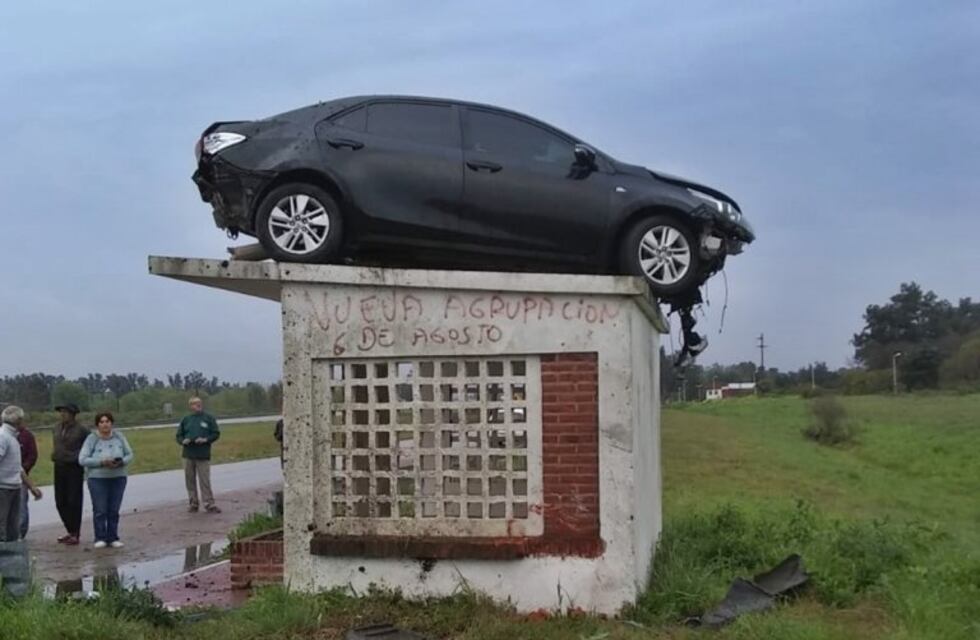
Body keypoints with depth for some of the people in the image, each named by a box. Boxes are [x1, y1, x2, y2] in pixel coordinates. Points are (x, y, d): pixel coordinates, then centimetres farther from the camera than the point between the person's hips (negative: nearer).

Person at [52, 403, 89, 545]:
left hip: (74, 468, -6)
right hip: (59, 468, 7)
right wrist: (54, 452, 11)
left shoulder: (81, 430, -9)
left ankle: (75, 534, 4)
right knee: (60, 502, 9)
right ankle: (70, 531, 23)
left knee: (74, 502, -4)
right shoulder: (57, 428, 10)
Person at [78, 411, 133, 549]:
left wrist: (121, 462, -14)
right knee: (100, 510, -3)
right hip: (98, 479, -2)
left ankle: (113, 538, 12)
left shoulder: (119, 437, 4)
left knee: (114, 510, 4)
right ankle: (100, 538, 7)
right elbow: (82, 459, -8)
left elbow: (129, 454, 8)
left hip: (118, 478, 2)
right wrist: (102, 462, -19)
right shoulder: (91, 439, -4)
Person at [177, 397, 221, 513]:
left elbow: (216, 433, 3)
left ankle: (209, 504, -1)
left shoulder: (209, 418, 4)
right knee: (190, 480, 7)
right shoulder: (186, 419, 11)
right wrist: (183, 441, -7)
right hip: (188, 455, 3)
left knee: (205, 481, -5)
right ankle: (193, 504, 17)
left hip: (203, 455, -3)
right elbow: (179, 435, 15)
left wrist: (206, 439, -13)